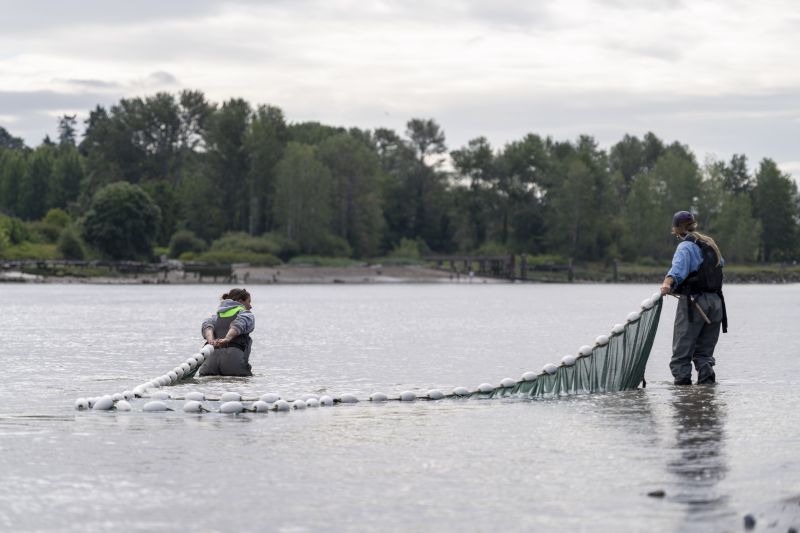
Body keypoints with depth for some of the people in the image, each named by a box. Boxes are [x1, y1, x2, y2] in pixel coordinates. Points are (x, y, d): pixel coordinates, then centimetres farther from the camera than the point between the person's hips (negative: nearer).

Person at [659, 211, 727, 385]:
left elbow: (678, 267, -28)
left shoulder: (686, 246, -6)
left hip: (693, 301, -7)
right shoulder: (710, 244, 18)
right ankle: (707, 381, -3)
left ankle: (682, 382, -12)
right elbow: (721, 263, 40)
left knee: (682, 352, -4)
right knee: (704, 352, 11)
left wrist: (668, 283, -44)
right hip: (716, 301, 7)